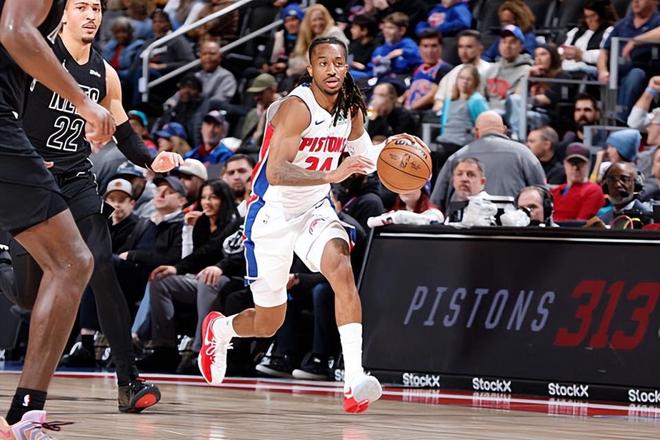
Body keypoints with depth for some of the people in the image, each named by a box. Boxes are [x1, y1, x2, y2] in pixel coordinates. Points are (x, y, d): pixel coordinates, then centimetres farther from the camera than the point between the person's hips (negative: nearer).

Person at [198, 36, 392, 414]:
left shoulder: (352, 110, -1)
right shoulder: (297, 108, -23)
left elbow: (364, 158, 20)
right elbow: (275, 172, -33)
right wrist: (331, 175, -45)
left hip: (315, 210, 5)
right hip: (273, 213, -5)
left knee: (343, 271, -27)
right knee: (269, 323, 6)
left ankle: (355, 380, -34)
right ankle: (219, 329, 43)